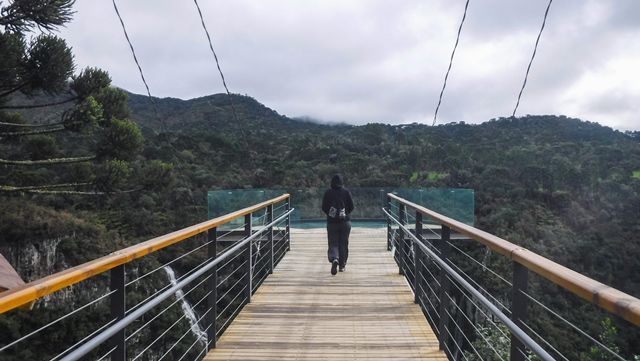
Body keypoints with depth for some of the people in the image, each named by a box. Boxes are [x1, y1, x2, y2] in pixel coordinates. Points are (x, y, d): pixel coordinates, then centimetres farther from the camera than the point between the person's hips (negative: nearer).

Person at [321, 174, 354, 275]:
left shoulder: (328, 192, -3)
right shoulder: (346, 192, -3)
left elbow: (324, 208, -1)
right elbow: (351, 207, -2)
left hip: (331, 222, -1)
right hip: (345, 221, 1)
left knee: (333, 243, 4)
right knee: (343, 243, 11)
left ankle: (334, 259, -23)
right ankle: (342, 265, 16)